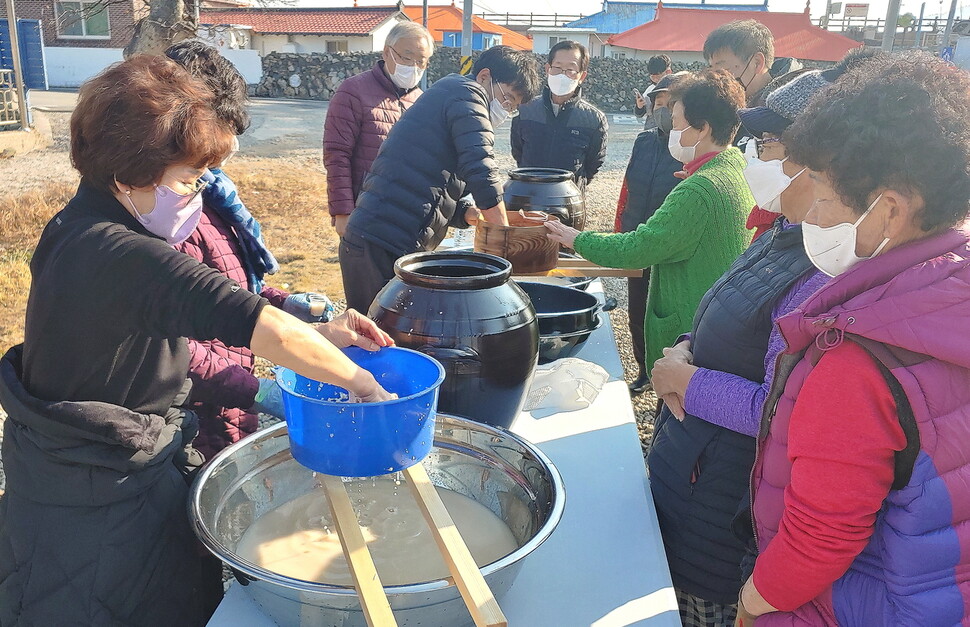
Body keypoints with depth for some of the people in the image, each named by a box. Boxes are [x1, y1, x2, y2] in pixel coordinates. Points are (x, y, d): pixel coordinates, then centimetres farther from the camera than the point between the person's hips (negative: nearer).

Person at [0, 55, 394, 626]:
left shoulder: (82, 230, 2)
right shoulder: (124, 258, -31)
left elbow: (206, 315, 2)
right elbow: (262, 327, -36)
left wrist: (320, 334, -6)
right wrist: (357, 379, -22)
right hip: (98, 501, -9)